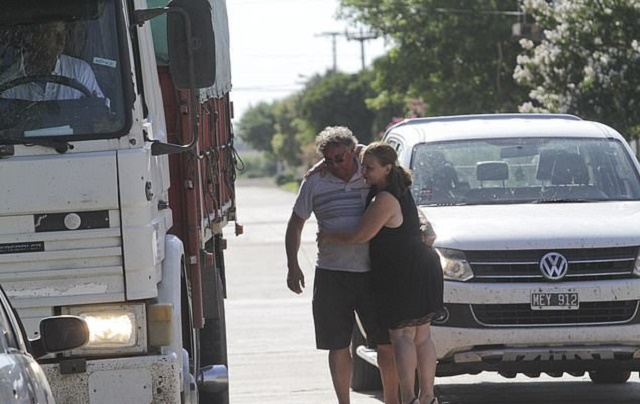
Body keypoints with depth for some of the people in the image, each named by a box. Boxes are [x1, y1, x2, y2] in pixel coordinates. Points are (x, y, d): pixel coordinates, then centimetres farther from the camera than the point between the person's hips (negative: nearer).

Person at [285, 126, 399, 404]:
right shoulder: (315, 183, 2)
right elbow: (295, 225, 9)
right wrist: (293, 266, 3)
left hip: (373, 274, 0)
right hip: (332, 275, 0)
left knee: (387, 343, 0)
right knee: (338, 346, 3)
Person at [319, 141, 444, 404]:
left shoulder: (385, 199, -18)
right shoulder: (400, 191, 12)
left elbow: (361, 236, -15)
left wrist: (329, 237, 1)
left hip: (403, 274, -9)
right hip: (424, 271, 9)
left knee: (402, 336, -6)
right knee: (422, 337, 11)